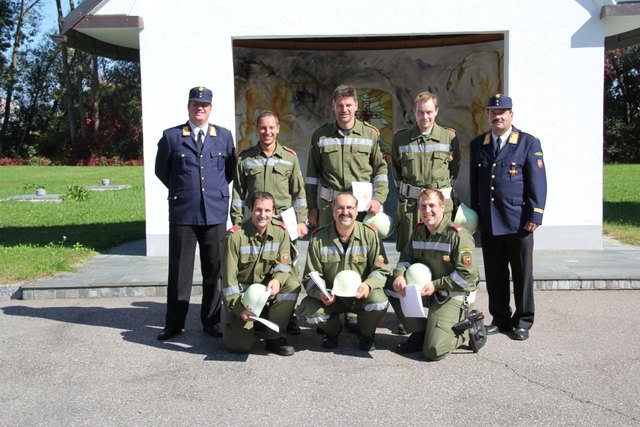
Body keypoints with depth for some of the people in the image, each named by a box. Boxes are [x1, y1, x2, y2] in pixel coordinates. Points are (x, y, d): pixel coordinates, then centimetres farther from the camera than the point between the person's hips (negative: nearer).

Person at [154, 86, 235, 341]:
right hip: (182, 213, -1)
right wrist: (180, 191, 11)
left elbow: (231, 169, 16)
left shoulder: (224, 136, 9)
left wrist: (217, 191, 9)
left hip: (216, 213, 2)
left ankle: (212, 321, 20)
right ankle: (174, 323, 16)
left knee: (214, 270, 7)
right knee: (179, 271, 4)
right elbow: (161, 170, 12)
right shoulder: (171, 136, 3)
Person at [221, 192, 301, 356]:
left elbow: (284, 263, -3)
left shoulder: (280, 231, -8)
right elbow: (229, 277, -17)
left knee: (292, 285, -28)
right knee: (242, 345, -18)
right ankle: (232, 322, 20)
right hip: (241, 289, -4)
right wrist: (238, 308, -22)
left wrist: (277, 280, -26)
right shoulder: (235, 236, -20)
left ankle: (274, 337, -12)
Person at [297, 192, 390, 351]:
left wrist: (368, 285, -28)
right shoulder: (318, 238, -6)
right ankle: (332, 331, 11)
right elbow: (311, 276, -5)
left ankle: (365, 334, 4)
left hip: (361, 295, -1)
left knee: (380, 302, -33)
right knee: (307, 309, -27)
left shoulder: (370, 234, -7)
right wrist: (320, 293, -28)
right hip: (331, 297, 1)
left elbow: (381, 270, -6)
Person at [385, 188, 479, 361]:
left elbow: (467, 275, -19)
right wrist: (399, 275, -13)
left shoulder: (459, 235, -17)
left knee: (434, 350, -19)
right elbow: (406, 258, 10)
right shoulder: (418, 231, 5)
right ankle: (419, 333, 2)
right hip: (427, 290, 7)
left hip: (455, 295, -7)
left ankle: (465, 327, 13)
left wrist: (436, 285, -21)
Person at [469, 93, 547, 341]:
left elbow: (538, 183, -4)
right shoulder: (478, 144, 11)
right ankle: (500, 319, 22)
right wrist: (474, 215, 11)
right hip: (488, 223, 3)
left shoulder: (529, 143, 0)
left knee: (522, 274, 6)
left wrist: (534, 217, -10)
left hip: (518, 222, -3)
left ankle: (523, 321, 18)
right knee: (494, 274, 9)